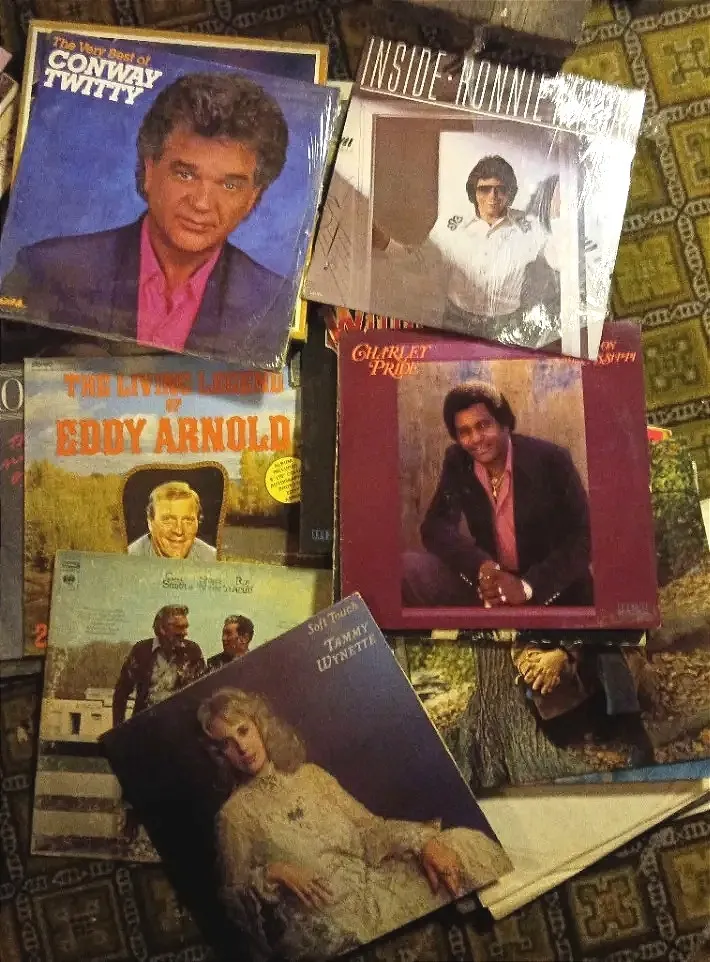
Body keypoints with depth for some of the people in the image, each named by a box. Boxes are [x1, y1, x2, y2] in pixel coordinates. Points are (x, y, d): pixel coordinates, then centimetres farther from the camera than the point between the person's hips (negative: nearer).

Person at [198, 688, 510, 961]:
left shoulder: (310, 775, 15)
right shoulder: (235, 812, 3)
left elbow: (369, 827, 9)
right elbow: (234, 898, 4)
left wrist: (424, 841, -8)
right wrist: (271, 874, -15)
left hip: (375, 884, 5)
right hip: (322, 915, -5)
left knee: (466, 845, -13)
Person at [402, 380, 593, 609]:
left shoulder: (551, 459, -14)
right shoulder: (457, 462, -3)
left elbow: (582, 538, -14)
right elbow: (434, 527, -6)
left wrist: (527, 586, -25)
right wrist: (481, 566, -24)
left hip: (551, 588, -3)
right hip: (488, 580, 4)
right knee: (410, 568, -18)